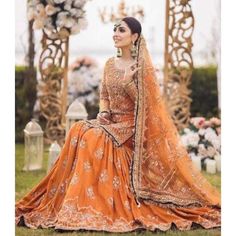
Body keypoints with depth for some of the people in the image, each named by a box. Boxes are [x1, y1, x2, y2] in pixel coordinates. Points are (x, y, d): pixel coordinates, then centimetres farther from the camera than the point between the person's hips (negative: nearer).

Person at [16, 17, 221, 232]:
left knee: (94, 137, -30)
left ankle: (95, 209, -25)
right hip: (111, 121, 6)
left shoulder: (142, 66, -5)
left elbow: (144, 102, -8)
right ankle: (82, 205, -21)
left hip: (131, 125, -6)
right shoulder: (110, 64, 12)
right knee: (79, 131, -23)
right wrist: (103, 112, -3)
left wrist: (127, 82, -21)